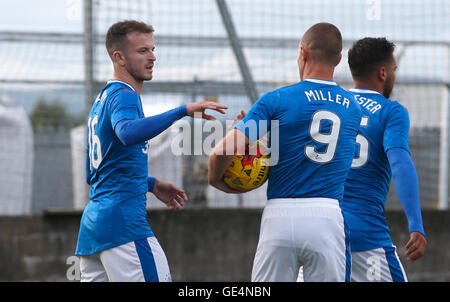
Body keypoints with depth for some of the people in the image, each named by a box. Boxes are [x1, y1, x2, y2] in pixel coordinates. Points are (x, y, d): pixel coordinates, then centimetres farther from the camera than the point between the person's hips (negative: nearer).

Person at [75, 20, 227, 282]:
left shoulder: (102, 100, 22)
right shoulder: (124, 96, -8)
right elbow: (128, 133, -33)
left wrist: (151, 184, 24)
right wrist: (183, 111, -33)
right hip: (125, 223, -10)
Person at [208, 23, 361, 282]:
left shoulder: (276, 100, -2)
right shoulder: (353, 107, 11)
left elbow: (223, 152, -10)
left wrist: (215, 180, 12)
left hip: (281, 214, -2)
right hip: (329, 217, 2)